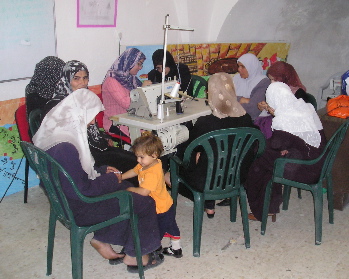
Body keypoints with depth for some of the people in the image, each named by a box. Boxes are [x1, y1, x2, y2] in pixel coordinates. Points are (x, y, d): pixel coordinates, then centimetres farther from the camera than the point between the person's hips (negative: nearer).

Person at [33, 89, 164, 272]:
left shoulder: (55, 129, 0)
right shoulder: (65, 147, -31)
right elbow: (81, 190, -27)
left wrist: (103, 171, 7)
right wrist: (111, 179, -14)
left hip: (65, 196, 10)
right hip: (77, 208, -10)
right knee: (144, 203, -1)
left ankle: (101, 240, 23)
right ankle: (133, 256, 19)